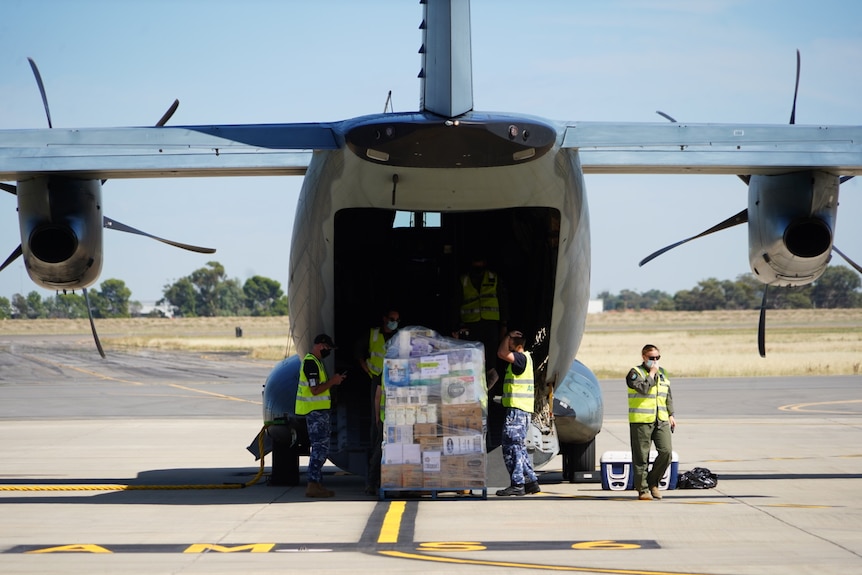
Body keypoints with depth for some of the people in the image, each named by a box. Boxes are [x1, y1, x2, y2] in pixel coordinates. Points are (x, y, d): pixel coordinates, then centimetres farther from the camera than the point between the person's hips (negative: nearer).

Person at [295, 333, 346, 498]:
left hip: (319, 411, 11)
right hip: (315, 411, -11)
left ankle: (317, 484, 14)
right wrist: (332, 382, -11)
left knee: (320, 448, 12)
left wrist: (332, 380, 12)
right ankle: (313, 485, -13)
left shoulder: (315, 361, 19)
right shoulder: (310, 362, -15)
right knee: (321, 448, -12)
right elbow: (315, 390, -21)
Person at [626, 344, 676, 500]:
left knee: (666, 451, -7)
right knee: (641, 456, -2)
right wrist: (651, 374, -10)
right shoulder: (635, 373, -3)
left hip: (661, 420, 5)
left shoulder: (662, 373, 17)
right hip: (641, 421, -5)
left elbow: (668, 396, 22)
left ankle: (652, 482, 12)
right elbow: (643, 388, -21)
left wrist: (671, 415, 17)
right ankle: (642, 489, 5)